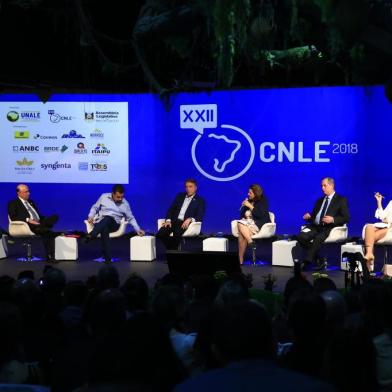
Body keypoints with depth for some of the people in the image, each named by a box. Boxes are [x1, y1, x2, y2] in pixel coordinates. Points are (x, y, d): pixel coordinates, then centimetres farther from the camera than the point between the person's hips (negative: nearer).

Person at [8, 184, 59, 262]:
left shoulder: (31, 202, 28)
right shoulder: (13, 203, 7)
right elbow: (13, 218, -8)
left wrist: (45, 220, 3)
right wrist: (28, 220, -20)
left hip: (38, 223, 7)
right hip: (28, 226, -7)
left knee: (55, 217, -22)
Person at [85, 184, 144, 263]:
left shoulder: (125, 203, 7)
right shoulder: (104, 197, 6)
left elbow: (131, 218, 15)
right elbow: (95, 207, 16)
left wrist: (138, 229, 4)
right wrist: (91, 216, -4)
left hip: (113, 224, 0)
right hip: (100, 222, 0)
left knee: (107, 219, -38)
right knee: (104, 229, -39)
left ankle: (91, 235, -60)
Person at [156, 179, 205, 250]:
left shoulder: (200, 200, 9)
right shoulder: (180, 196, 21)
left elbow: (199, 217, -2)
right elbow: (171, 209, 15)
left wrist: (190, 219, -22)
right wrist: (168, 220, -5)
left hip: (185, 223, -4)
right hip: (174, 221, 4)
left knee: (177, 233, -38)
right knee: (160, 234, -25)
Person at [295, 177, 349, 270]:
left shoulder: (341, 200, 9)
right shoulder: (320, 200, 26)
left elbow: (346, 218, -1)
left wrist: (333, 219, -17)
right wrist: (309, 217, 2)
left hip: (329, 227, -5)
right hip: (315, 226, 5)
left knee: (318, 238, -38)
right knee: (301, 236, -25)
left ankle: (307, 262, -29)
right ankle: (318, 259, -14)